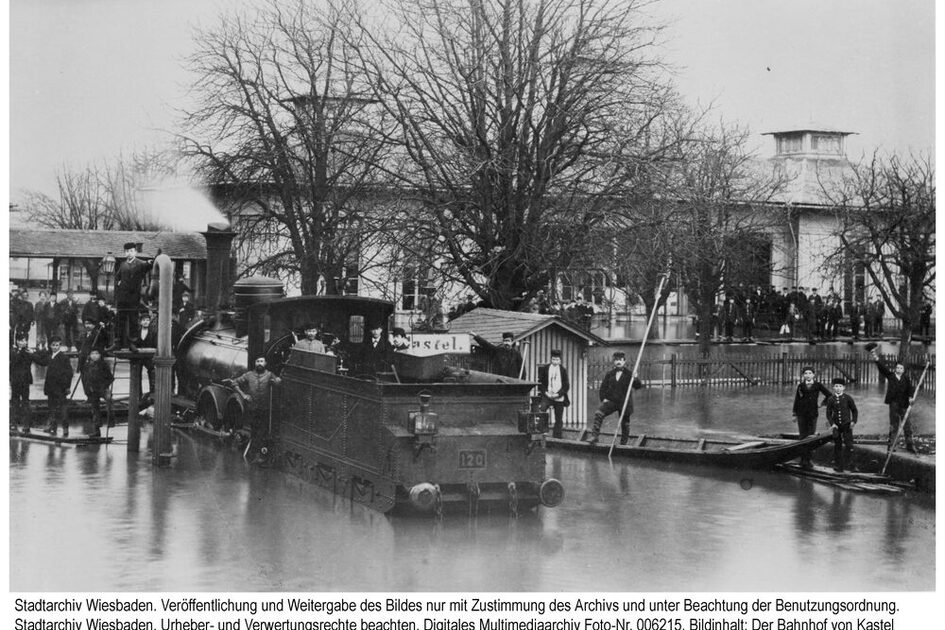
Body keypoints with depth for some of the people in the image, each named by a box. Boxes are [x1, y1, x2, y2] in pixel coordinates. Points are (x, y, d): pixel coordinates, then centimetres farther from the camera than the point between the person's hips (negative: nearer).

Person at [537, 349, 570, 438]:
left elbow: (566, 386, 3)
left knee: (558, 420, 4)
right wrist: (545, 392, -9)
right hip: (547, 396, -1)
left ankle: (556, 437, 13)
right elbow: (540, 382, 6)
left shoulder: (563, 370, 4)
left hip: (559, 398, 1)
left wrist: (558, 394, -10)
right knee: (541, 409, -26)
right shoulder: (545, 369, 3)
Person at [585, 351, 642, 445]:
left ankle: (623, 444, 23)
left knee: (625, 424, 7)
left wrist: (635, 379, -29)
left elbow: (638, 386, -9)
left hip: (624, 402, -2)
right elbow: (603, 387, 14)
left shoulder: (629, 374, -1)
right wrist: (603, 398, 0)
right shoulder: (609, 374, 8)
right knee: (598, 413, -21)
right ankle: (594, 436, -22)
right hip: (611, 401, 2)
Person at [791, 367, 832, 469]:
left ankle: (807, 460, 2)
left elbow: (830, 394, 11)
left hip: (813, 414, 0)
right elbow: (796, 400, 8)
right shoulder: (800, 386, 6)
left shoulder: (818, 385, 3)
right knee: (803, 437, 0)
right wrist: (794, 414, 6)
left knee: (811, 437, -2)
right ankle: (803, 460, 3)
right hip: (801, 414, 0)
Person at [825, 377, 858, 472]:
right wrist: (832, 423, -9)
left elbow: (854, 410, 6)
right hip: (836, 425, 1)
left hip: (847, 425, -1)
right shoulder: (831, 399, 1)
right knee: (837, 445, 7)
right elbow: (829, 413, 3)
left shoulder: (848, 398, -3)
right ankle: (838, 465, 14)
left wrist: (853, 421, -5)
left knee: (848, 444, -8)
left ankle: (849, 463, 2)